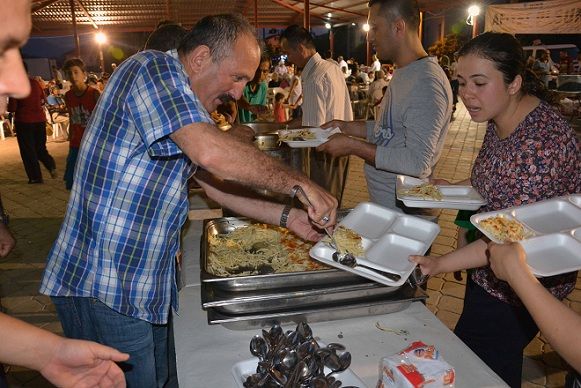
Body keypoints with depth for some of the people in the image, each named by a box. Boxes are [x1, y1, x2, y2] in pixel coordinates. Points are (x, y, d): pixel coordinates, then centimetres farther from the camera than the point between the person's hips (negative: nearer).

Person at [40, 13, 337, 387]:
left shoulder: (190, 109, 14)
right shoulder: (154, 67, -16)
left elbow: (216, 183, 15)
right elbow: (211, 153, -32)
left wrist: (286, 216, 7)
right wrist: (300, 184, -22)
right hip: (103, 289, -9)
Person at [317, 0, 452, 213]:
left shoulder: (425, 83, -24)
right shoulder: (403, 74, 10)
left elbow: (417, 162, -29)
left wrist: (353, 146, -25)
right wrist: (348, 127, 7)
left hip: (401, 209, -9)